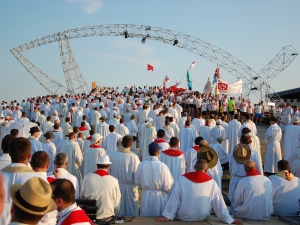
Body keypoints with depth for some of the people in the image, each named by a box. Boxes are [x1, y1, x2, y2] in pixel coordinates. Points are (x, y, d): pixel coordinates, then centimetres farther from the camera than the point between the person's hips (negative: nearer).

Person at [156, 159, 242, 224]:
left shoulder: (183, 179, -11)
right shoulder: (211, 182, -9)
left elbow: (174, 199, -11)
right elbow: (219, 203, -8)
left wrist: (167, 216, -6)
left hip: (183, 217, -1)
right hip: (202, 217, 1)